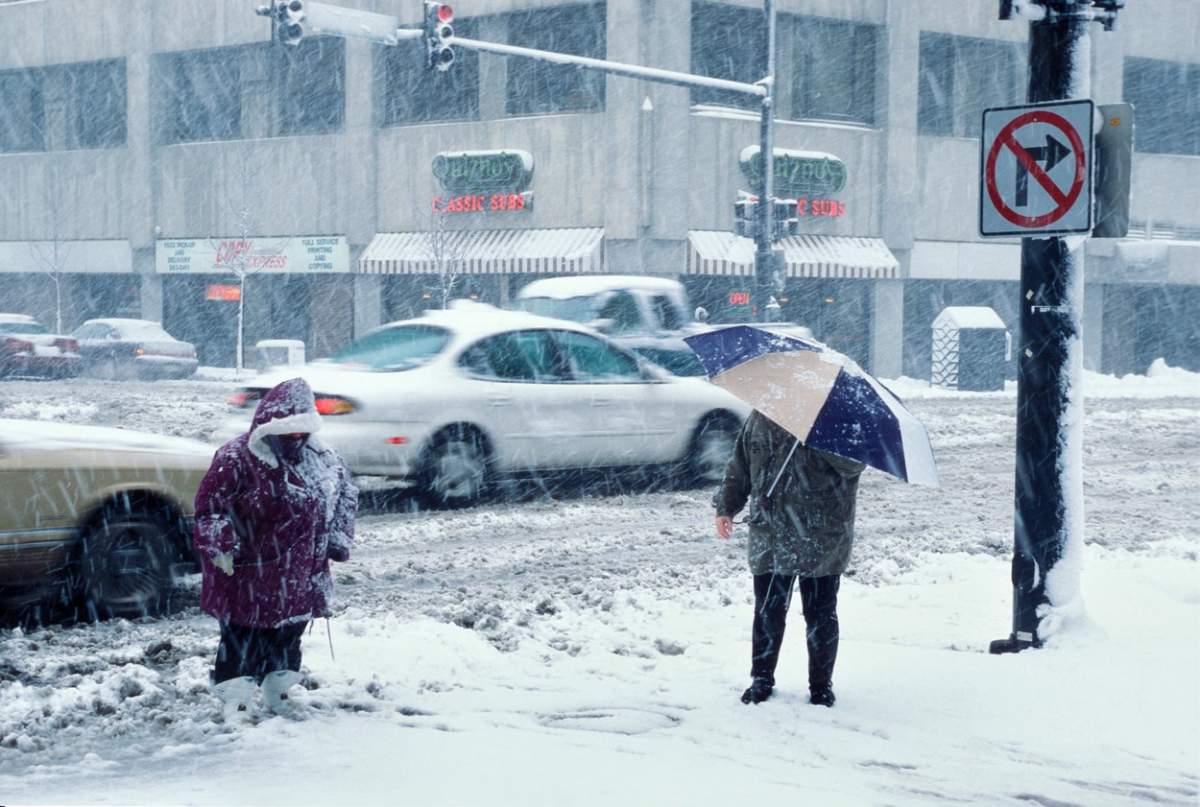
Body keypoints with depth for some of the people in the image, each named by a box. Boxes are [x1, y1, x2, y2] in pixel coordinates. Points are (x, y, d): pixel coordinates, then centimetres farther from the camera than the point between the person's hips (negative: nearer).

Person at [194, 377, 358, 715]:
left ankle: (277, 694, 32)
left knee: (288, 636, 16)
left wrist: (337, 538, 12)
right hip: (249, 575, -6)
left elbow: (345, 493, 18)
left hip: (297, 578, 6)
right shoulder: (236, 459, -16)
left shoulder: (319, 459, 4)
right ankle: (236, 702, 6)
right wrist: (222, 548, -23)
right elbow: (211, 505, -15)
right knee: (243, 637, -2)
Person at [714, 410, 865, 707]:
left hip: (822, 541, -3)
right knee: (767, 612, 8)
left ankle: (821, 683, 21)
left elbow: (854, 464, -20)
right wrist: (726, 507, 12)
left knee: (821, 616, 7)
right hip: (770, 536, 3)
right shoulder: (760, 419, 6)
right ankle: (762, 679, 23)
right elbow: (739, 466, 16)